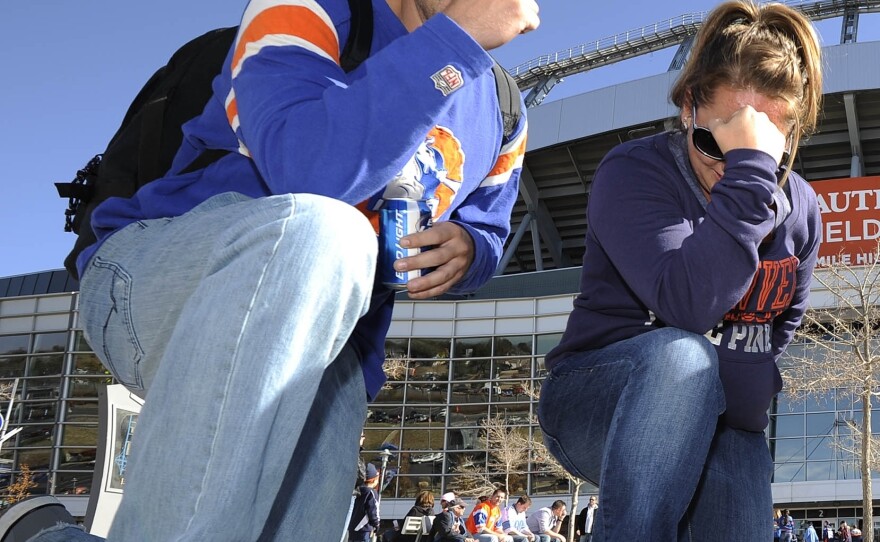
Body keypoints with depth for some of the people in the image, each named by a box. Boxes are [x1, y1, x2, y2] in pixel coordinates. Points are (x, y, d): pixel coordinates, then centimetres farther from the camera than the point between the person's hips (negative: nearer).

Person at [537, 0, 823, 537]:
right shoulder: (633, 172, -15)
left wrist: (750, 391, -2)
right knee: (681, 354, -37)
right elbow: (689, 307, -31)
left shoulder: (800, 208, 2)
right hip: (600, 404, -4)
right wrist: (748, 173, -33)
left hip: (718, 423, 4)